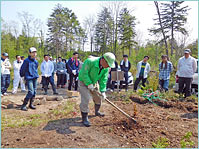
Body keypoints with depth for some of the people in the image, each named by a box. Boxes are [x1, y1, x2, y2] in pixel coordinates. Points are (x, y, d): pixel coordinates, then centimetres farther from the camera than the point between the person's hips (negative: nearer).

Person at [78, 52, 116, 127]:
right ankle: (84, 118, 0)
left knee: (98, 97, 13)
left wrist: (103, 91, -14)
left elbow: (103, 79, -10)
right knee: (85, 99, -14)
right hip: (83, 81, -6)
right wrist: (89, 84, -28)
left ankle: (97, 112, 38)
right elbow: (84, 73, -30)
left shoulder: (106, 68, -13)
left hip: (93, 82, 7)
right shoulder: (90, 61, -34)